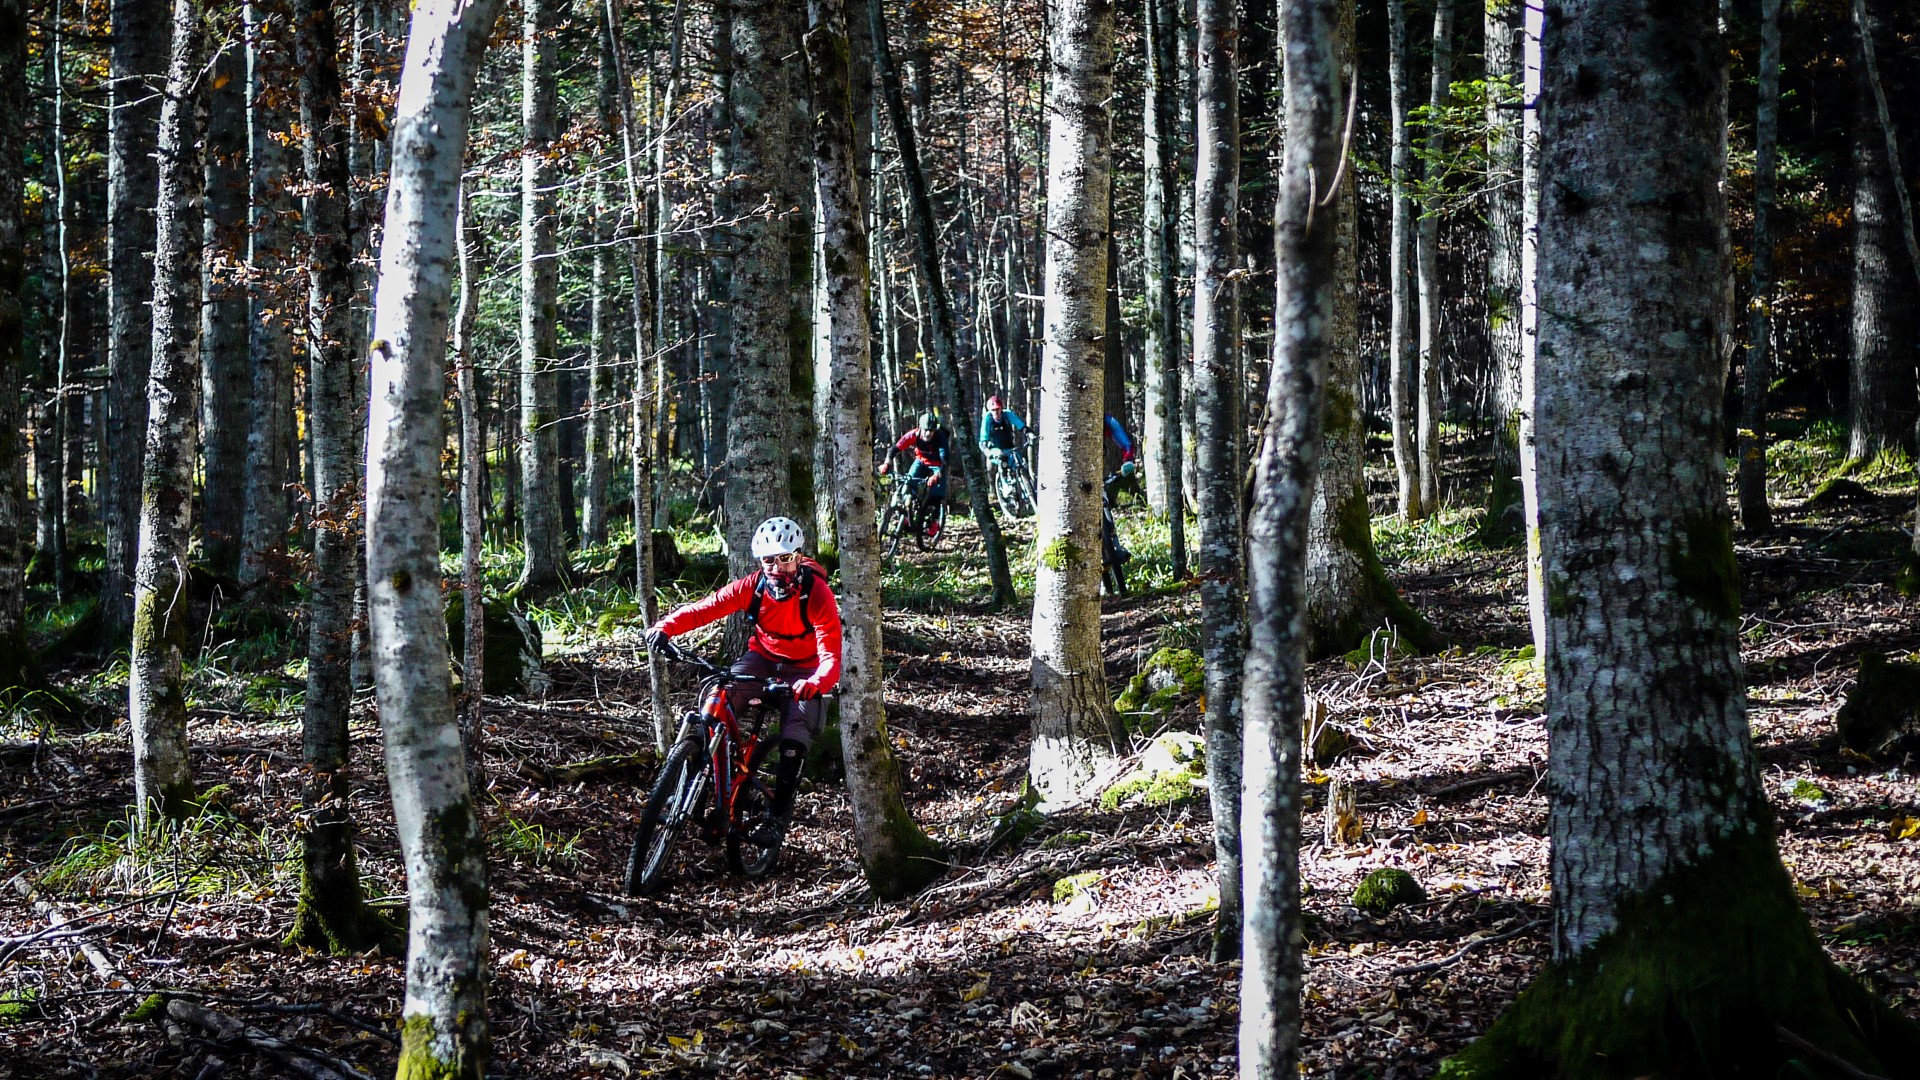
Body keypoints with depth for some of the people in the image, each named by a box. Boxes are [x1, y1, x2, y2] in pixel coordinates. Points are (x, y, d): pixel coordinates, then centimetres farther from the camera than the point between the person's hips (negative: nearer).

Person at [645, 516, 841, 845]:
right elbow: (705, 608, -25)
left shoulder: (818, 595, -30)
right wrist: (665, 627, -44)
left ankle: (779, 815, -4)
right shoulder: (753, 587, -21)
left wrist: (815, 683, -60)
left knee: (795, 737, -19)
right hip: (762, 656, 3)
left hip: (803, 670, -3)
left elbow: (831, 655, -38)